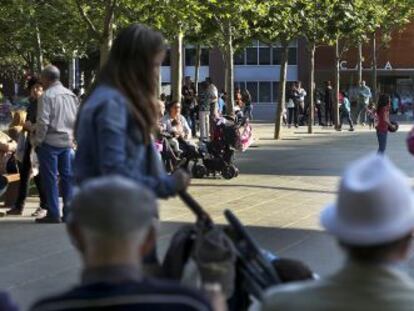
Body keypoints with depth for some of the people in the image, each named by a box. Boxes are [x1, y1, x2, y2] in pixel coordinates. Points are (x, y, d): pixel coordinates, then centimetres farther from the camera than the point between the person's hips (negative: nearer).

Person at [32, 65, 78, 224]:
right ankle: (69, 212, 11)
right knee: (67, 176, 10)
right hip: (67, 142, 6)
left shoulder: (46, 96, -11)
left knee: (50, 178, 0)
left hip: (50, 141, -6)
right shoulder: (71, 95, 9)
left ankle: (53, 214, 0)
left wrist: (37, 141, -5)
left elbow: (43, 122, -15)